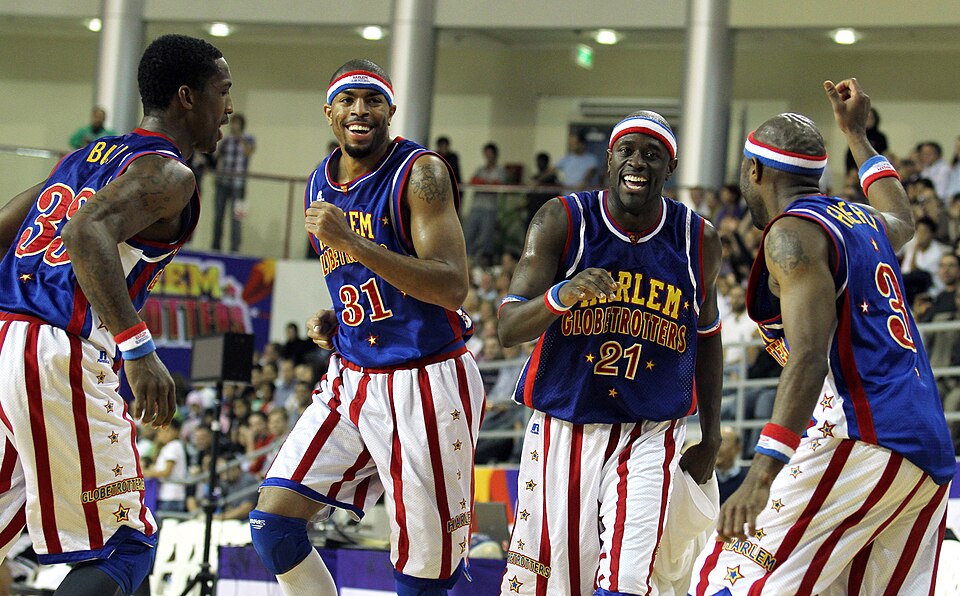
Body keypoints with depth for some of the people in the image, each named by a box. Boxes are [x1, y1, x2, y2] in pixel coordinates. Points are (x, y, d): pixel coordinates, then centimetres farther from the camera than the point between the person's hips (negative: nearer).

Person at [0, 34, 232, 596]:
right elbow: (86, 232, -23)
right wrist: (138, 347, -28)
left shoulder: (88, 155, 21)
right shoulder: (168, 174, -5)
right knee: (126, 550, 0)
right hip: (62, 360, -8)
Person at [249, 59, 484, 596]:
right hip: (353, 379, 7)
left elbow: (452, 287, -25)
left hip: (427, 384, -7)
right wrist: (332, 321, 6)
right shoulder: (321, 185, 10)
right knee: (273, 523, -2)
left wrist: (353, 242, -30)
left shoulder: (420, 173, -13)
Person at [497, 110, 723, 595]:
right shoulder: (562, 221, -7)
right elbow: (508, 328, -14)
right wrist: (562, 295, -34)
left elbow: (707, 337, 16)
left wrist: (710, 438, 15)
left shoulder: (698, 241, 0)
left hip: (650, 436, 1)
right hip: (563, 426, 0)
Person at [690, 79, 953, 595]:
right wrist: (856, 134, 60)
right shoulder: (861, 221, 21)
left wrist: (763, 472, -29)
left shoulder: (793, 233, -4)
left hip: (860, 444, -9)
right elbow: (902, 220, 50)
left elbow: (811, 355, -19)